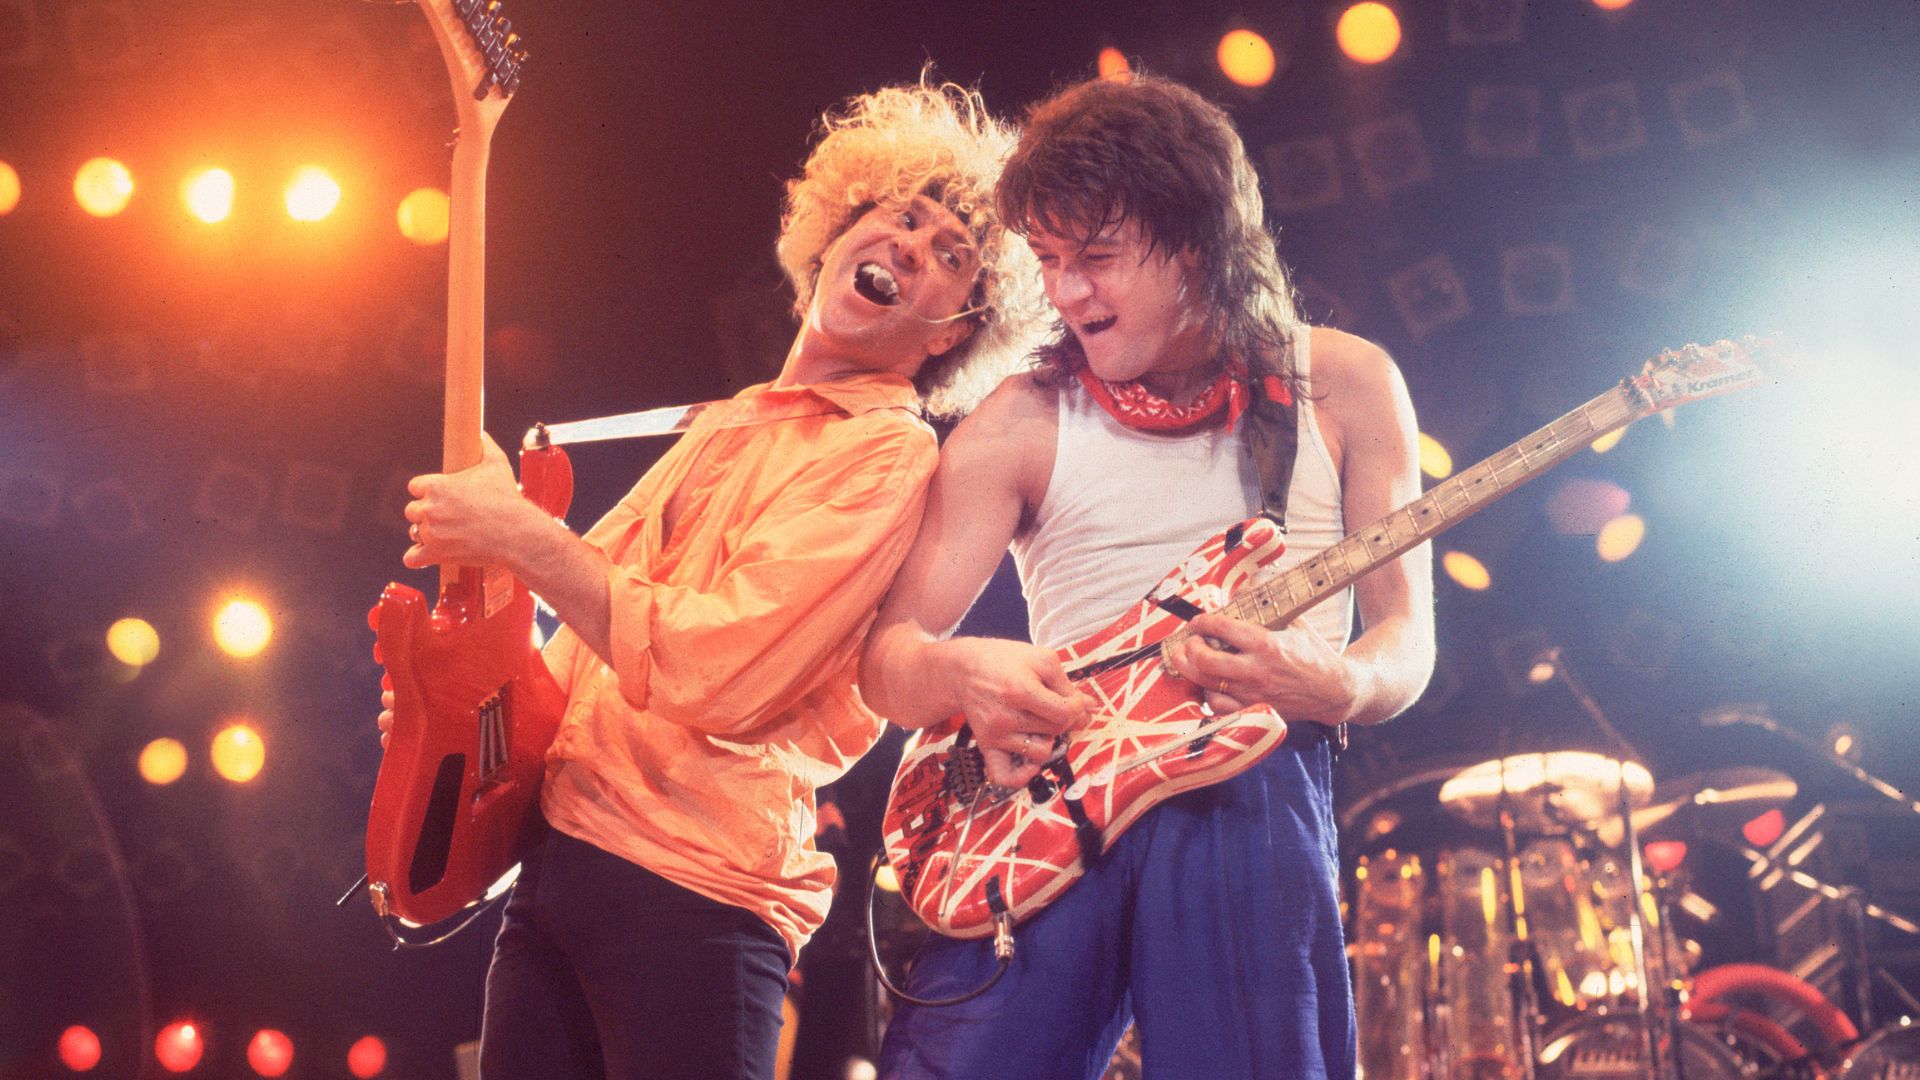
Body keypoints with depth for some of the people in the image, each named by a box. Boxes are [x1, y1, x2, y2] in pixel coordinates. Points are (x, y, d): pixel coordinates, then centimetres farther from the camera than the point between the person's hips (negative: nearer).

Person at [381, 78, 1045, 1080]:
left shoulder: (885, 454, -8)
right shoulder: (726, 430, 18)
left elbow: (716, 674, -20)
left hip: (689, 894, -7)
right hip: (555, 856, 8)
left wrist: (519, 534, -14)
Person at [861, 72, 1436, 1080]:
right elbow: (888, 652, 6)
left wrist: (1329, 686, -15)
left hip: (1251, 786, 0)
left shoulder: (1343, 385, 9)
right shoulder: (1021, 422, 8)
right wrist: (961, 673, -18)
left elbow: (1403, 639, 9)